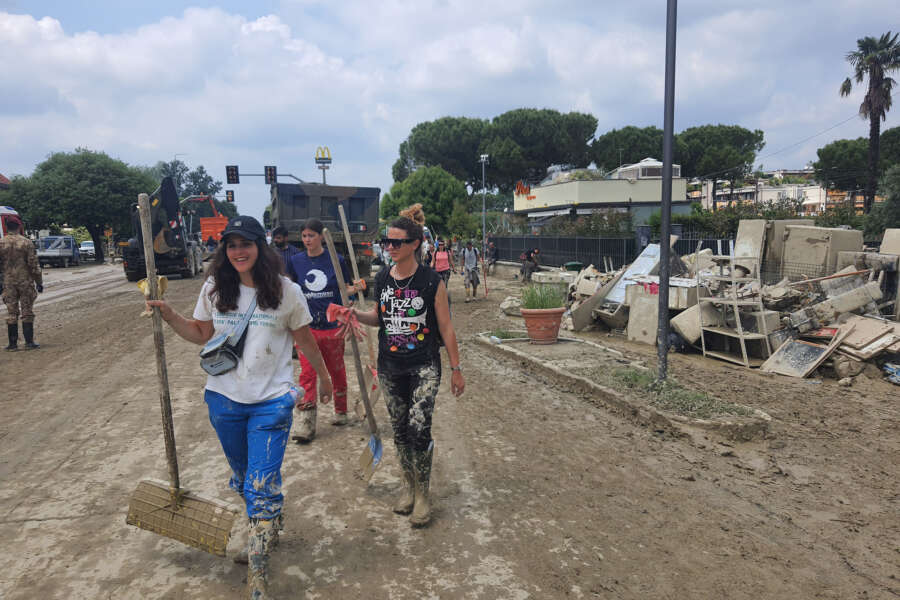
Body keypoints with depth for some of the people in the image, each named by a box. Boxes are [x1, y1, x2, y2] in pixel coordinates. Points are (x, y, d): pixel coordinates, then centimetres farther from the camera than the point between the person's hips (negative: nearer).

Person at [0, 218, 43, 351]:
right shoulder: (27, 242, -6)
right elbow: (34, 265, -6)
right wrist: (39, 282, 0)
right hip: (26, 281, -2)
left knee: (11, 313, 7)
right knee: (27, 312, 4)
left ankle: (13, 344, 8)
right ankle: (29, 342, 5)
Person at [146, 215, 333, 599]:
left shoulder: (285, 291, -8)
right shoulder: (214, 289, 0)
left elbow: (304, 340, 3)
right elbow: (202, 334, 12)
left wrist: (324, 376, 12)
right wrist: (169, 316, -3)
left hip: (271, 401, -4)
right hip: (224, 398, 4)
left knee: (261, 486, -9)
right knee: (243, 478, 21)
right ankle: (268, 528, 50)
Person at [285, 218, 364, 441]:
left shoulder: (336, 260, -4)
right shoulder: (296, 261, 2)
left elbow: (345, 289, 4)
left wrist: (355, 289, -16)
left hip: (333, 324, -1)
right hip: (306, 326, 1)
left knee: (337, 371, 14)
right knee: (307, 374, -2)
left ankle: (340, 411, 33)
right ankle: (307, 424, 3)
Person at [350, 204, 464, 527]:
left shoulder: (431, 281, -10)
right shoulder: (382, 278, 3)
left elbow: (445, 328, -5)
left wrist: (456, 369, -2)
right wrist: (356, 314, -5)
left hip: (424, 367, -5)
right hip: (390, 367, 5)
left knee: (419, 428, -13)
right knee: (399, 430, 13)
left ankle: (423, 495, 6)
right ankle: (409, 486, 32)